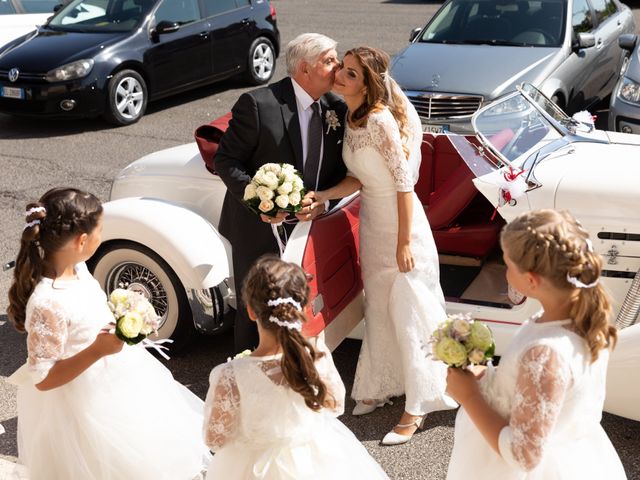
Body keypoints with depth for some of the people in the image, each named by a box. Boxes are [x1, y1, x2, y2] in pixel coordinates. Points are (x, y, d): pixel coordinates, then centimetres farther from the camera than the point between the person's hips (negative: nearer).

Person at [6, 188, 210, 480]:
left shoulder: (75, 267, -8)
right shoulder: (47, 303, -35)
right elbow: (43, 379, -28)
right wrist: (98, 350, -34)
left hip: (112, 382, 9)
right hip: (82, 404, -8)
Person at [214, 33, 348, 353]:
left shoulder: (336, 109, 1)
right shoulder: (258, 104, -17)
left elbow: (339, 169, 6)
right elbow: (226, 160, -13)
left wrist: (323, 201, -14)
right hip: (258, 228, -5)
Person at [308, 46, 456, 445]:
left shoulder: (380, 120, -24)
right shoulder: (351, 119, 1)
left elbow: (404, 181, -23)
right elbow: (359, 179, 2)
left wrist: (404, 242, -21)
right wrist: (321, 196, -12)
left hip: (399, 223, -8)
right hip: (371, 221, 9)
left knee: (407, 314, 2)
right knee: (378, 309, 19)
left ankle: (416, 407, 16)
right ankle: (381, 386, 37)